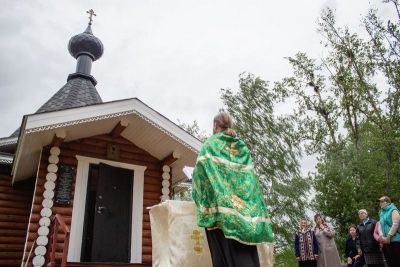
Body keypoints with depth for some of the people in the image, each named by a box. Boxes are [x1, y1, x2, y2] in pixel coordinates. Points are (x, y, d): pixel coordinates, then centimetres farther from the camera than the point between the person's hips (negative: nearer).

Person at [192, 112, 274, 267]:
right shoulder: (242, 148, 16)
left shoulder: (210, 144, 4)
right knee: (246, 253, 5)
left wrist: (201, 199, 7)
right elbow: (250, 176, 13)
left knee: (226, 253, -5)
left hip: (219, 204, -4)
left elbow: (199, 172, -3)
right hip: (243, 206, 4)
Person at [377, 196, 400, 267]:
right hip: (387, 242, 7)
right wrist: (382, 236, -7)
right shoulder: (382, 213, 19)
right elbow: (380, 226, 12)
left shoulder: (393, 210, -1)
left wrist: (388, 237, -18)